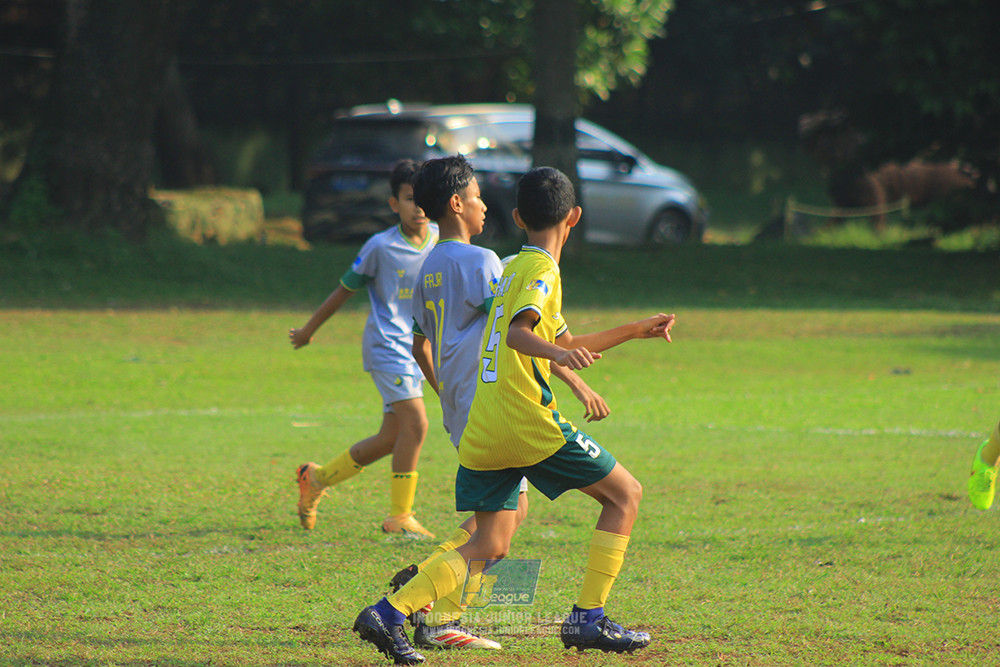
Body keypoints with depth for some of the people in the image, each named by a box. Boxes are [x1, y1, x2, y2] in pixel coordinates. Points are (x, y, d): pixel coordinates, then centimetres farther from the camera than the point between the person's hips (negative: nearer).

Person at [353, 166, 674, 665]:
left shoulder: (515, 268, 23)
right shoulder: (542, 269, -5)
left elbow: (563, 344, 34)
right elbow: (519, 333, -23)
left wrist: (634, 331, 38)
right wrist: (557, 353, -41)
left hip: (482, 434, 8)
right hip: (528, 422, -8)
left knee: (489, 547, 9)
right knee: (624, 494, 4)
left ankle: (390, 612, -7)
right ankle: (587, 619, -1)